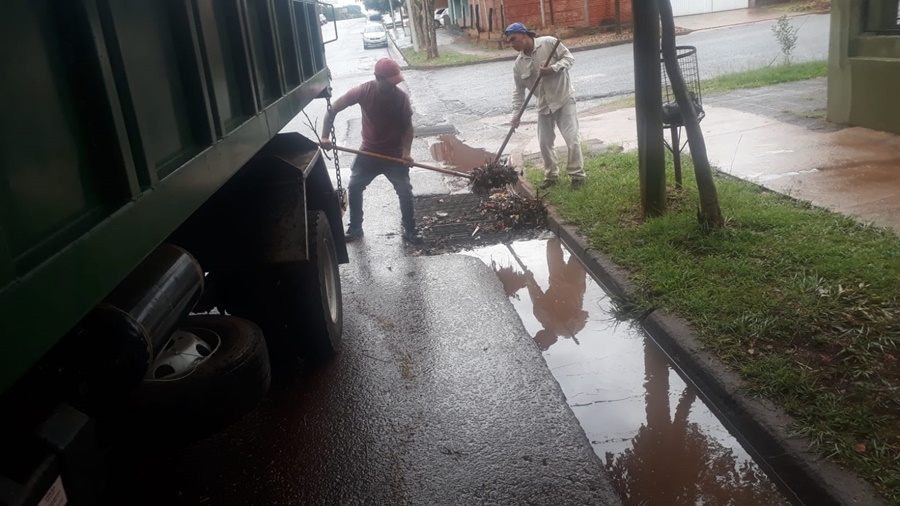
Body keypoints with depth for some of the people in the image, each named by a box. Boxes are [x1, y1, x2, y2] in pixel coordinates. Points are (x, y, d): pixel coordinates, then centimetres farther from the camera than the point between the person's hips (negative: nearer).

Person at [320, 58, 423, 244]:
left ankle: (410, 230, 15)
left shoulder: (401, 97, -16)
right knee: (354, 188, 2)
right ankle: (355, 228, 21)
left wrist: (406, 152, -22)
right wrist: (325, 136, -19)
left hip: (395, 153, -1)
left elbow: (407, 126, -7)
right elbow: (333, 109, -11)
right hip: (369, 151, 1)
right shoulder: (363, 91, -18)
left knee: (405, 192, -4)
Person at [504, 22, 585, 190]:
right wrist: (516, 114, -4)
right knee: (545, 142, 7)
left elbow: (569, 58, -10)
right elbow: (519, 92, 5)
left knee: (572, 138, -8)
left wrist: (553, 69, -25)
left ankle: (577, 175, 4)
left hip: (564, 99, -5)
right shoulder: (518, 64, 1)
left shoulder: (549, 43, -12)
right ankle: (551, 175, 24)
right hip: (544, 105, 5)